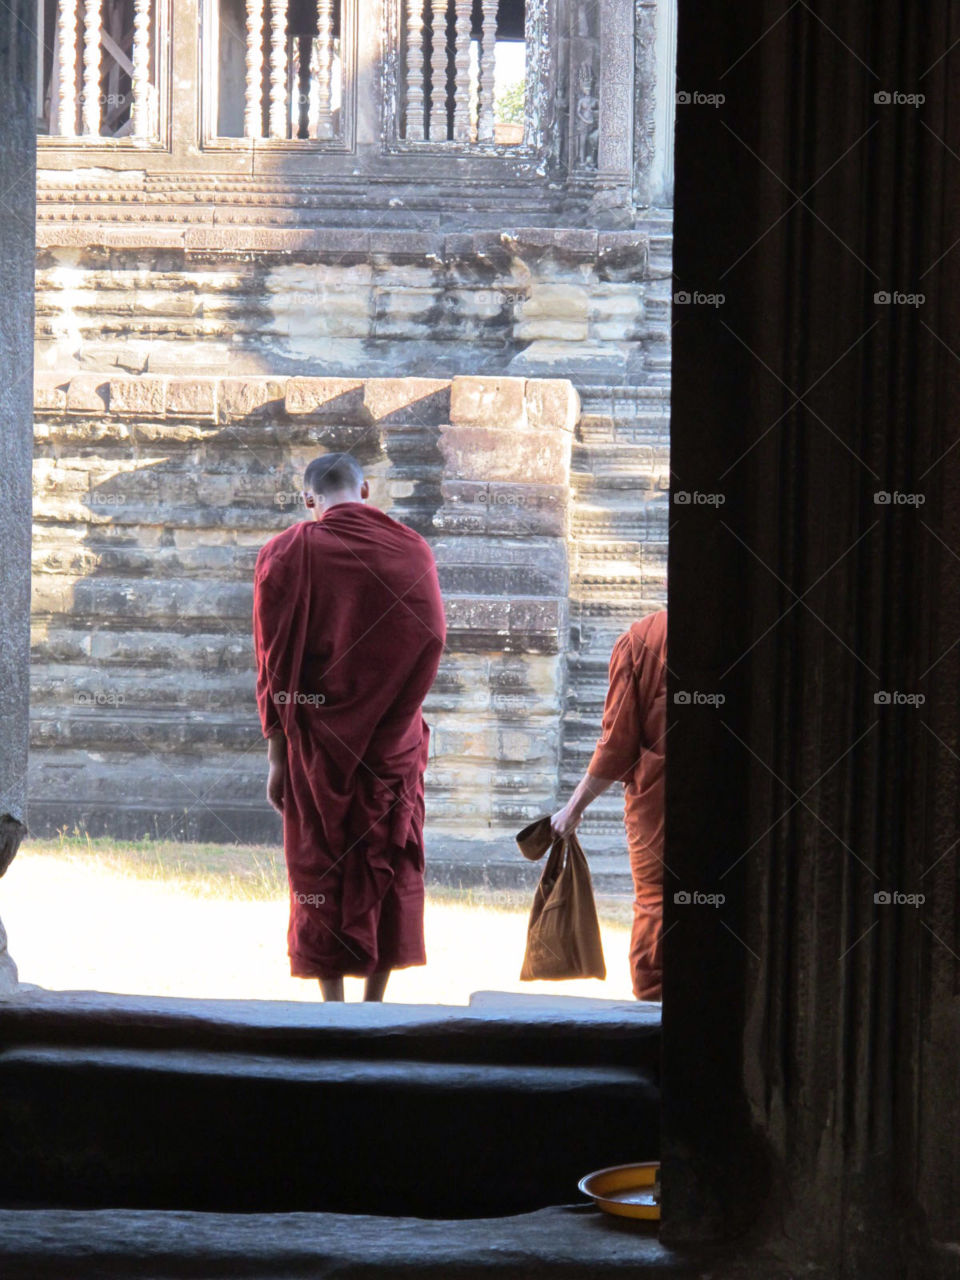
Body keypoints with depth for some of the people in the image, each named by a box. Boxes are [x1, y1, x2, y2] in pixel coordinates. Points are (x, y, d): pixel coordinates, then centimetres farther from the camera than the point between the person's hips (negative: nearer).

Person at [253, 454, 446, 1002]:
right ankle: (375, 1002, 9)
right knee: (390, 867, 9)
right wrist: (396, 713, 10)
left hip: (316, 743, -1)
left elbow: (273, 663, -5)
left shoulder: (285, 555, -4)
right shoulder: (412, 551, -1)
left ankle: (332, 1003, 5)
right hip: (394, 747, 1)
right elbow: (432, 642, 0)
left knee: (320, 868, 7)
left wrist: (278, 755, -1)